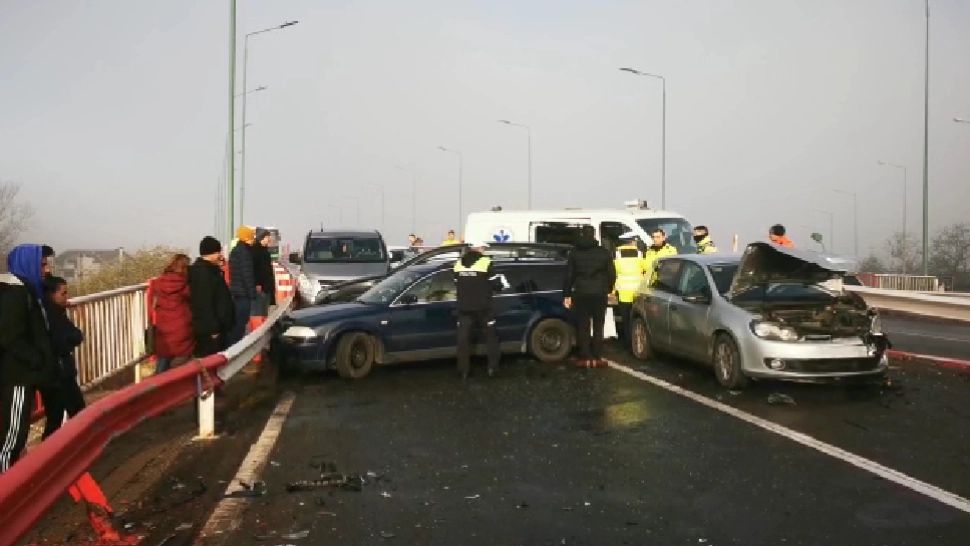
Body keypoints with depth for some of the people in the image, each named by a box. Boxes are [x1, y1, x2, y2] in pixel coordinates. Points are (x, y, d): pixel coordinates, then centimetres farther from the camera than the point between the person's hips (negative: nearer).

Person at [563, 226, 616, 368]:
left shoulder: (574, 253, 2)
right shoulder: (604, 252, 2)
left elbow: (569, 275, 1)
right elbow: (612, 273, 4)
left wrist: (567, 295, 6)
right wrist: (609, 289, 19)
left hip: (581, 293, 0)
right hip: (600, 293, 1)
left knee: (582, 326, 4)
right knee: (598, 326, 8)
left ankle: (585, 358, 1)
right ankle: (597, 358, 6)